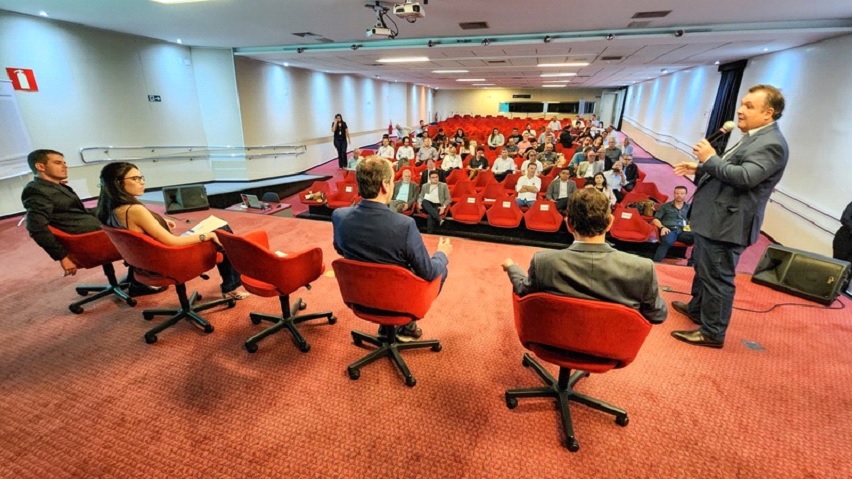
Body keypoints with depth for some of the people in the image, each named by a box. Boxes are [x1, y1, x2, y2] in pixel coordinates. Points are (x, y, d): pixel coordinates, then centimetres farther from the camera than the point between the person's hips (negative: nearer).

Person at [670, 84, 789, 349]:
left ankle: (712, 332, 10)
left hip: (726, 223, -11)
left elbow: (745, 177, -28)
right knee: (702, 267, 23)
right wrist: (699, 169, 13)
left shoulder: (771, 144, -16)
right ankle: (697, 308, 41)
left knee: (717, 277, -2)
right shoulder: (753, 137, 17)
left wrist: (710, 158, -19)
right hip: (714, 218, 11)